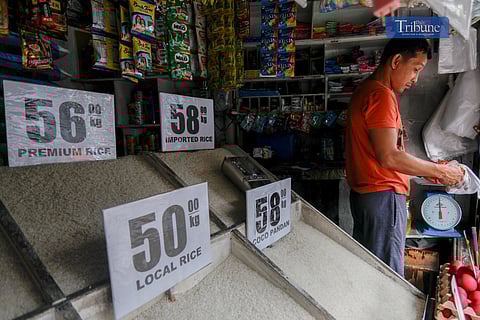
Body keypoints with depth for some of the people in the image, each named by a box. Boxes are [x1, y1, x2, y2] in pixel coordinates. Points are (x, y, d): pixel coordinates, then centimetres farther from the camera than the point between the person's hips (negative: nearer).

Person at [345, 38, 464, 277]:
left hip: (364, 193, 10)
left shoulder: (365, 90, 17)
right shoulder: (381, 95, -14)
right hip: (382, 195, -10)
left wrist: (426, 169, 15)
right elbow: (389, 157, -21)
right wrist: (440, 171, -7)